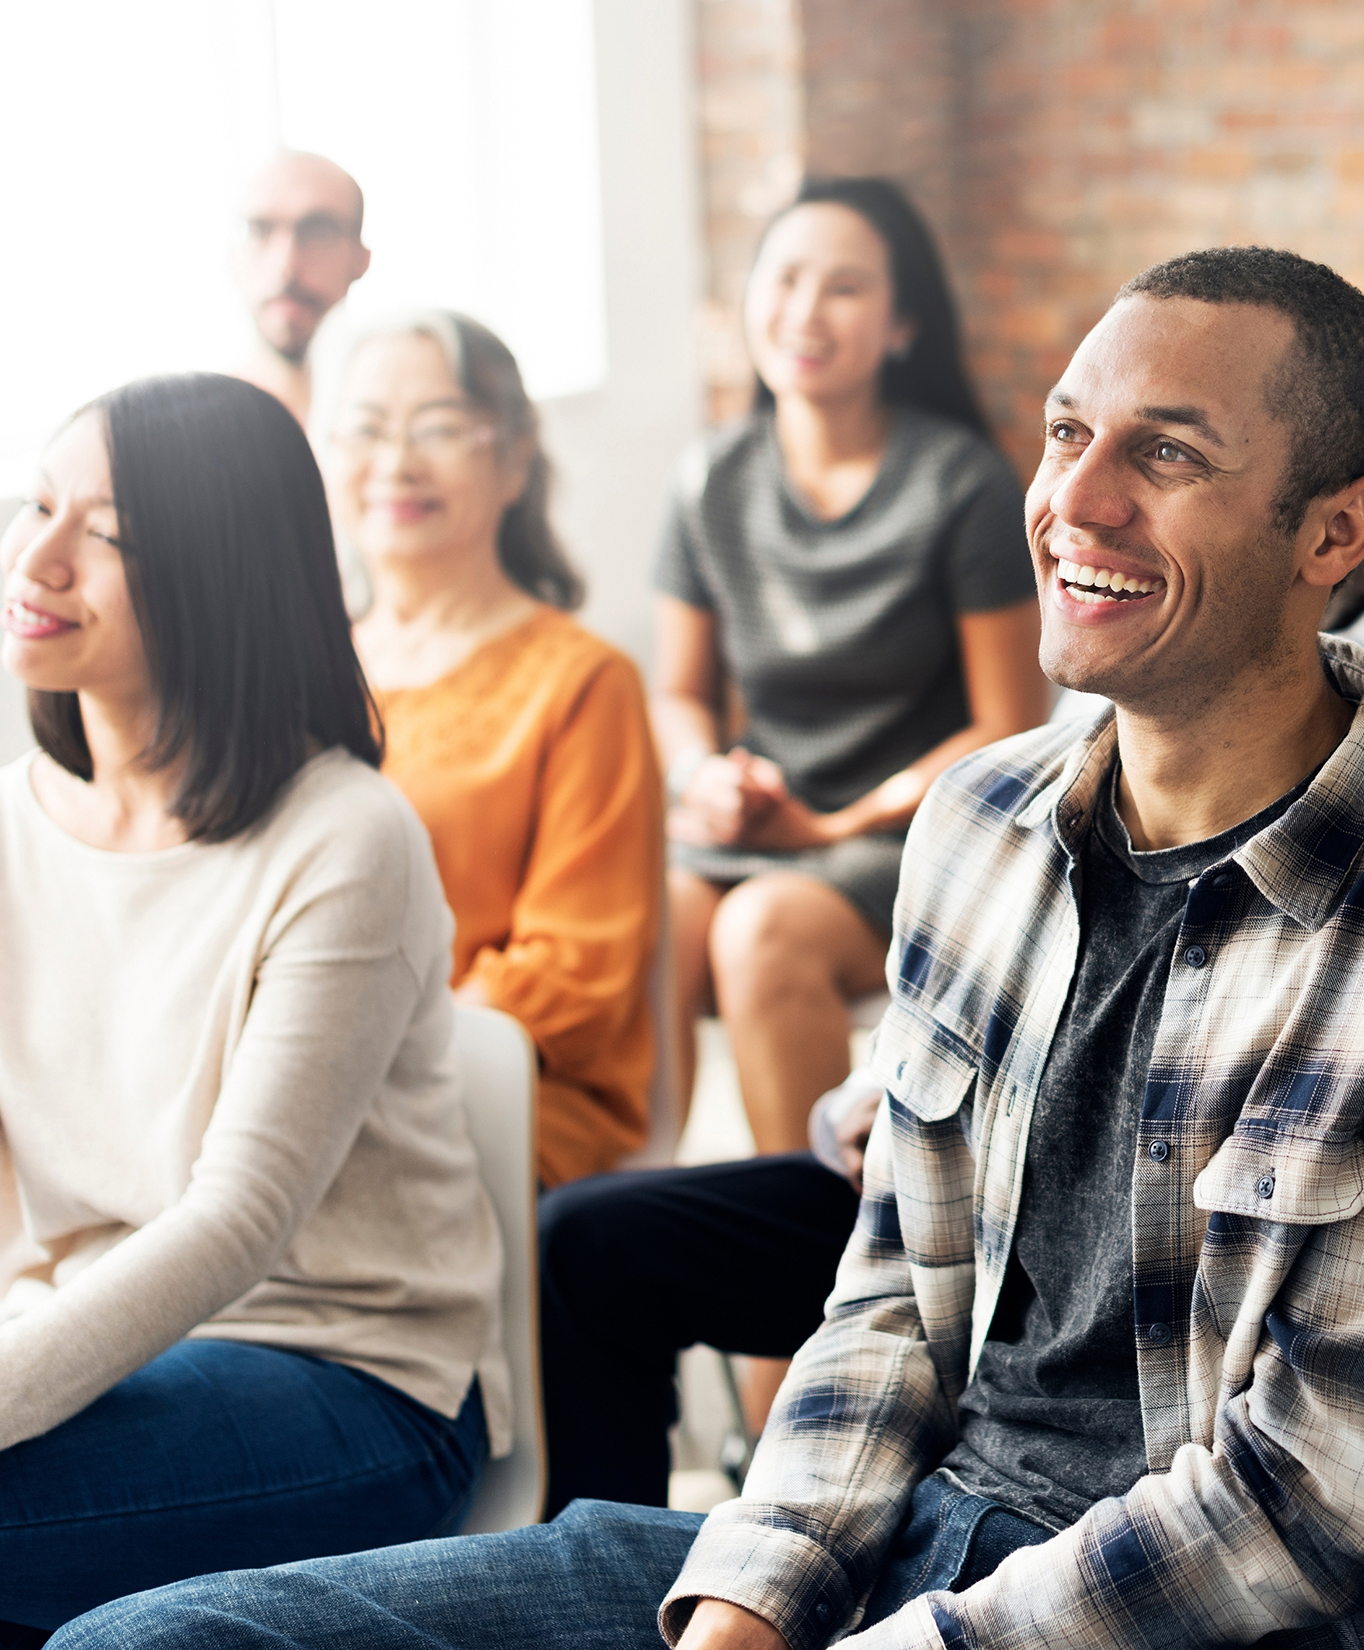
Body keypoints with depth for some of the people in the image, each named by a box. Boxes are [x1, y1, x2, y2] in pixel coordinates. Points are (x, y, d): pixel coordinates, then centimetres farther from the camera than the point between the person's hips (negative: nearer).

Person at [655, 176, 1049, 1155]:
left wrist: (839, 826, -11)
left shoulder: (962, 486, -6)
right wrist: (708, 776, -6)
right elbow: (683, 693, 17)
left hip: (916, 830, -4)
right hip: (750, 824, 4)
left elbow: (1011, 729, -4)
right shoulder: (714, 482, 7)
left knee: (765, 930, -34)